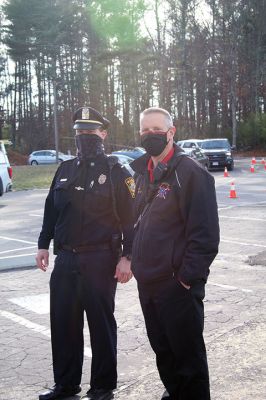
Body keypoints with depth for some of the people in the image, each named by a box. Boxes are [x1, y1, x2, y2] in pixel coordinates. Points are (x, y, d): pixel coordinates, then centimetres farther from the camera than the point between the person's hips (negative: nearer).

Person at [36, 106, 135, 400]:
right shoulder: (65, 170, 12)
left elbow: (131, 217, -8)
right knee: (63, 323, 11)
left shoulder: (116, 172, -5)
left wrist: (127, 257, -13)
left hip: (101, 260, -5)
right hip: (66, 259, 5)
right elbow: (51, 210, 18)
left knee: (101, 324, 6)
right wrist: (43, 245, 13)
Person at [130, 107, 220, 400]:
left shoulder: (190, 172, -13)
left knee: (188, 354, 4)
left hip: (178, 285, -8)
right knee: (162, 350, 20)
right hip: (147, 282, 8)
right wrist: (137, 263, 14)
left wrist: (188, 277, -18)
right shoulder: (143, 172, 12)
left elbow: (205, 233, -17)